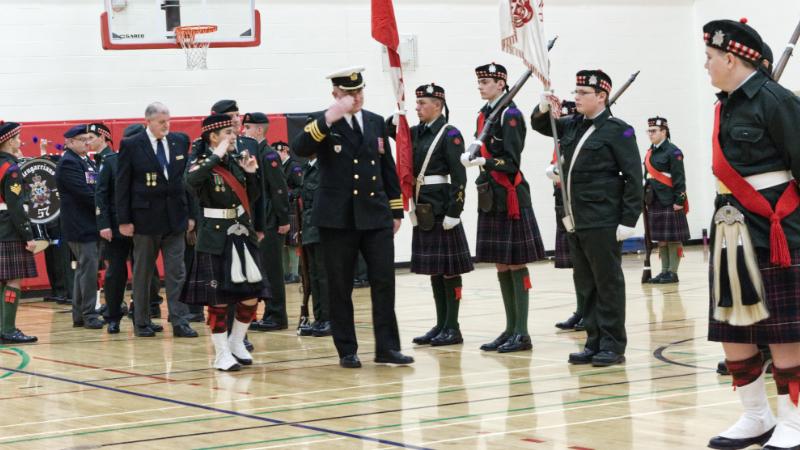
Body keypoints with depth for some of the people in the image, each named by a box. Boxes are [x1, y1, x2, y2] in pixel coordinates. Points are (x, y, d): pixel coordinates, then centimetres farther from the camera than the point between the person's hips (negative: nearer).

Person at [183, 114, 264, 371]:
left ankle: (236, 342, 25)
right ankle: (222, 354, 9)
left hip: (242, 235, 6)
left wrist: (251, 173, -1)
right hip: (216, 237, -6)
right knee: (219, 297, -1)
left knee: (251, 295, 6)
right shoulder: (202, 163, -9)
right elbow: (191, 181, -33)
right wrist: (216, 157, -28)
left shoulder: (236, 161, 9)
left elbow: (253, 197, 14)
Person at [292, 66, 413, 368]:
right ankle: (347, 351, 11)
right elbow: (299, 149, -21)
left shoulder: (376, 122, 12)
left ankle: (387, 347, 5)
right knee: (340, 287, 2)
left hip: (376, 215, 3)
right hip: (338, 218, -3)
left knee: (384, 281, -1)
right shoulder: (323, 124, -1)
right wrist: (328, 119, -28)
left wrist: (396, 210, 14)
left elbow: (388, 168, 16)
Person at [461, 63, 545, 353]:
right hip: (490, 197, 8)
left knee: (516, 264, -4)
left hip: (510, 197, -8)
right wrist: (471, 157, -2)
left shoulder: (510, 116, -11)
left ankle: (522, 333, -1)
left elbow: (511, 162, -16)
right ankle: (511, 328, 17)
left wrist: (482, 162, -26)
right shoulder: (483, 115, 12)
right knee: (500, 265, 10)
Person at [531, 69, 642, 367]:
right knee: (585, 284, 11)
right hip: (576, 220, 7)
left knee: (608, 283, 0)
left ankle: (613, 346, 6)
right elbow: (541, 126, 29)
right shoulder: (572, 127, 12)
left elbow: (634, 177, -11)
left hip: (602, 223, -7)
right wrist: (543, 110, 4)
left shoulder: (617, 130, -8)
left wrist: (628, 221, -15)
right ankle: (594, 343, 18)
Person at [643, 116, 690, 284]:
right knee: (660, 239, 10)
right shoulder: (650, 153, 14)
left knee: (673, 239, -2)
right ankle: (664, 270, 16)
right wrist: (646, 198, 13)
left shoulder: (673, 152, -8)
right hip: (654, 202, 7)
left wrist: (679, 201, -17)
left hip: (670, 202, -7)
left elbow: (679, 178, -12)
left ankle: (673, 272, 1)